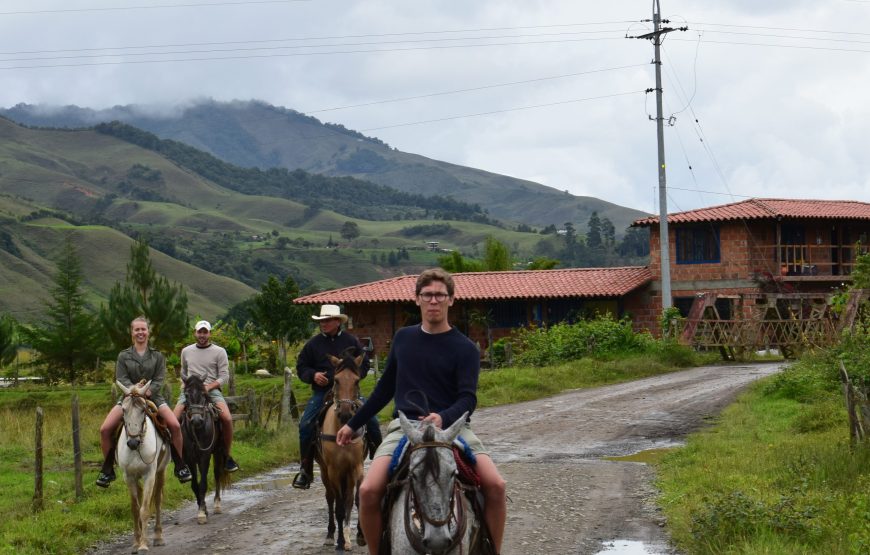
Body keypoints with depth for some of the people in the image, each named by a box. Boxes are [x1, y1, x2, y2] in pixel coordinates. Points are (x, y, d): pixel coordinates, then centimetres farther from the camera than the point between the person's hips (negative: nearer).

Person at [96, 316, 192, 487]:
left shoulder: (158, 356, 7)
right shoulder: (124, 356, 6)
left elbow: (159, 380, -2)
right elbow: (121, 379, -4)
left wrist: (148, 391, -20)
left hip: (152, 396, -1)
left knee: (175, 426, -23)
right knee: (105, 429, -18)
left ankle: (180, 467, -7)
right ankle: (108, 470, -1)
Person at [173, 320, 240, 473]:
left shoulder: (219, 352, 6)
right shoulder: (186, 351, 17)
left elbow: (224, 376, 0)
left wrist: (209, 386, -14)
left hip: (212, 390, -2)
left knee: (227, 418, -26)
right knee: (174, 418, -21)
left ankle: (227, 456, -10)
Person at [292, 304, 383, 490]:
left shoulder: (351, 341, 6)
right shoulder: (313, 344, 6)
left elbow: (364, 364, 10)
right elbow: (301, 367, 10)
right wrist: (313, 375, -11)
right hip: (322, 392, 0)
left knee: (372, 420, -13)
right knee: (305, 425, -17)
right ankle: (305, 470, -6)